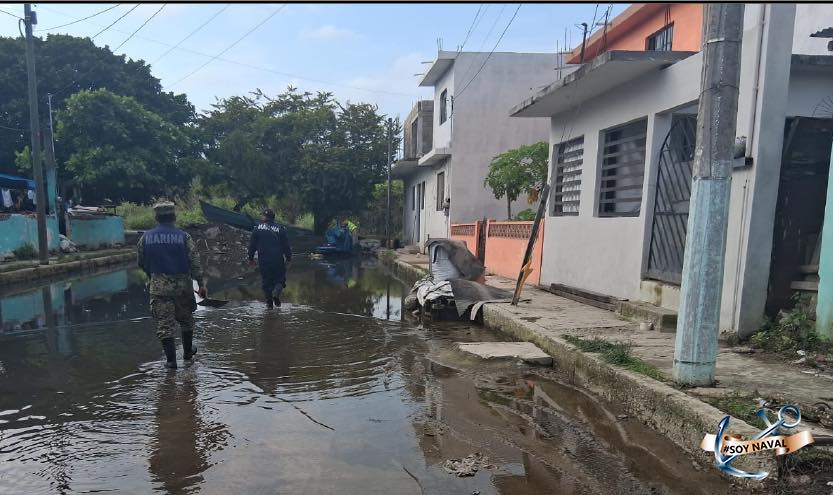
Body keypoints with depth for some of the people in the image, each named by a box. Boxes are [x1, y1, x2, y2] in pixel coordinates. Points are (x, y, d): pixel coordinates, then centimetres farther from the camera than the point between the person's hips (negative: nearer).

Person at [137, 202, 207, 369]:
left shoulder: (146, 237, 1)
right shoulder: (183, 237, -5)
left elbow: (142, 263, 12)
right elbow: (195, 262, -8)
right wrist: (201, 283, -3)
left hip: (158, 286, 0)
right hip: (182, 284, 0)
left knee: (164, 324, 4)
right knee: (186, 319, 18)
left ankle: (171, 360, 2)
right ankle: (188, 352, 33)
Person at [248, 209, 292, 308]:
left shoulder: (257, 229, 1)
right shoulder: (280, 229, -2)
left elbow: (252, 245, 5)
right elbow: (286, 245, 0)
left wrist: (251, 258, 15)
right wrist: (289, 257, 11)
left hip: (263, 260, 1)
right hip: (278, 260, -1)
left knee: (266, 280, 11)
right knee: (280, 278, 12)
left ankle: (269, 302, 9)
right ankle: (276, 292, -16)